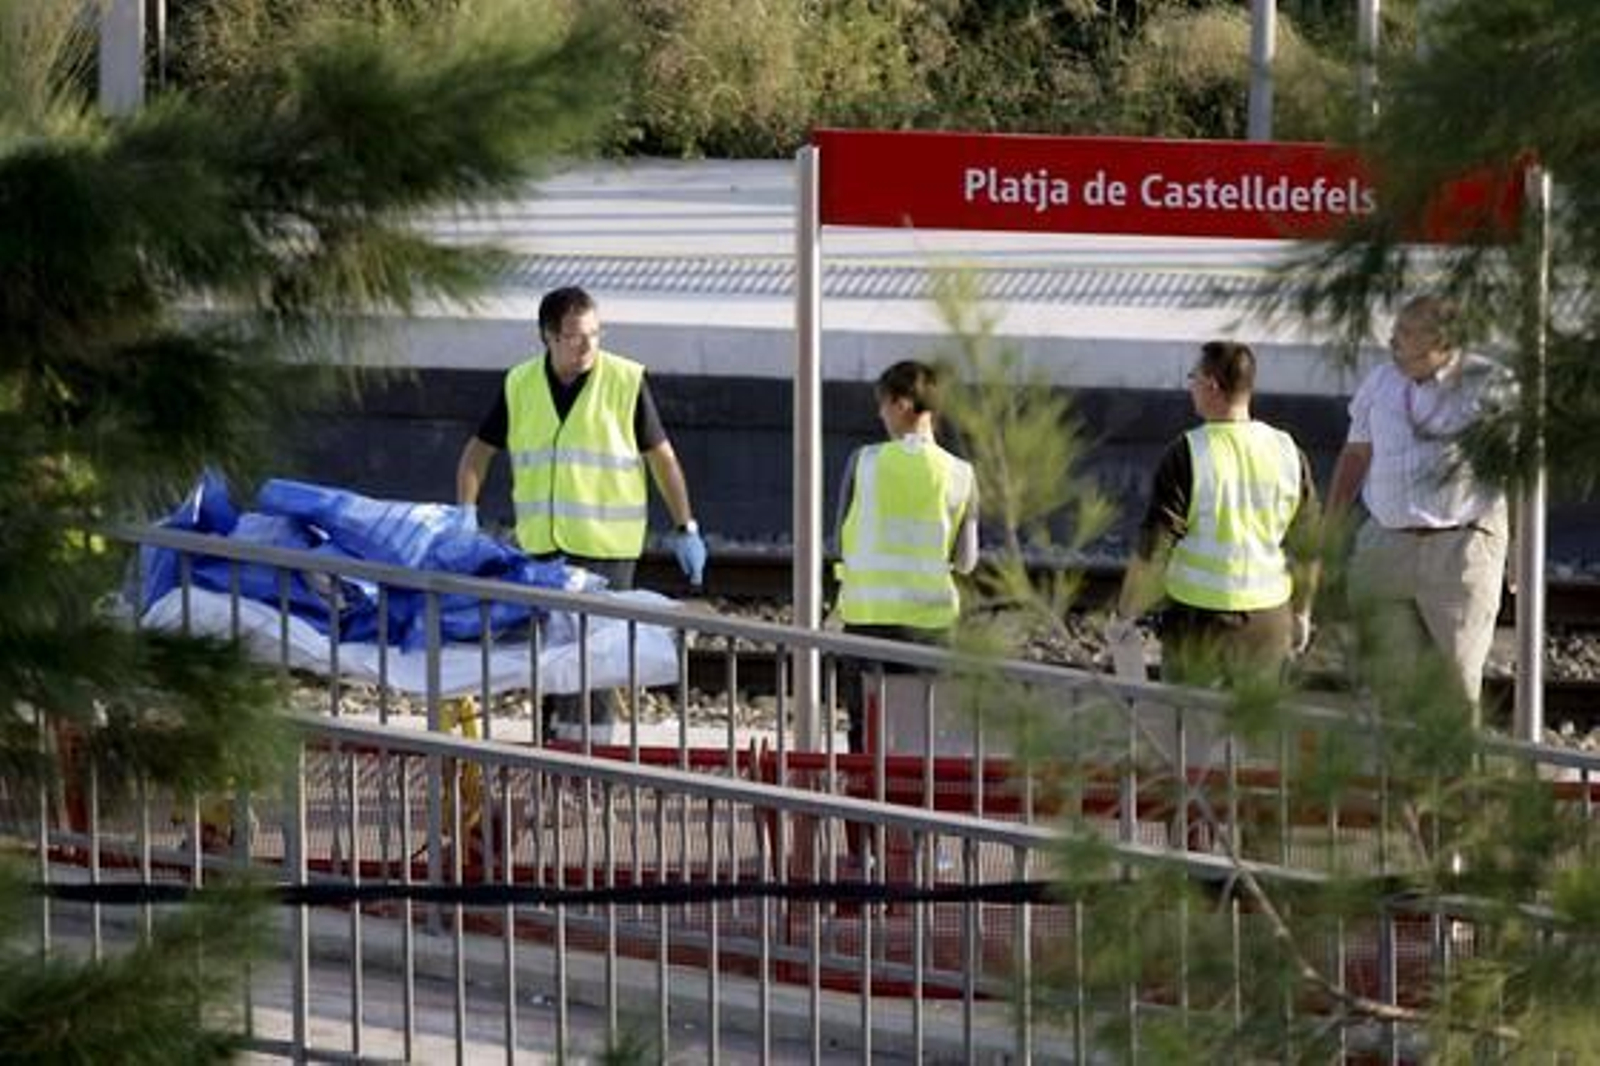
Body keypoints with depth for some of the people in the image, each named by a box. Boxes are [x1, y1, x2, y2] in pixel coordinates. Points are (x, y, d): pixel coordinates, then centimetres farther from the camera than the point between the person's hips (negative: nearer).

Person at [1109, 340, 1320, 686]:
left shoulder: (1187, 454, -14)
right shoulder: (1287, 451, 0)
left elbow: (1152, 551, -13)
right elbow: (1306, 545, 8)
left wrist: (1123, 616, -2)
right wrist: (1301, 612, 22)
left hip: (1200, 621, -4)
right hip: (1269, 624, 4)